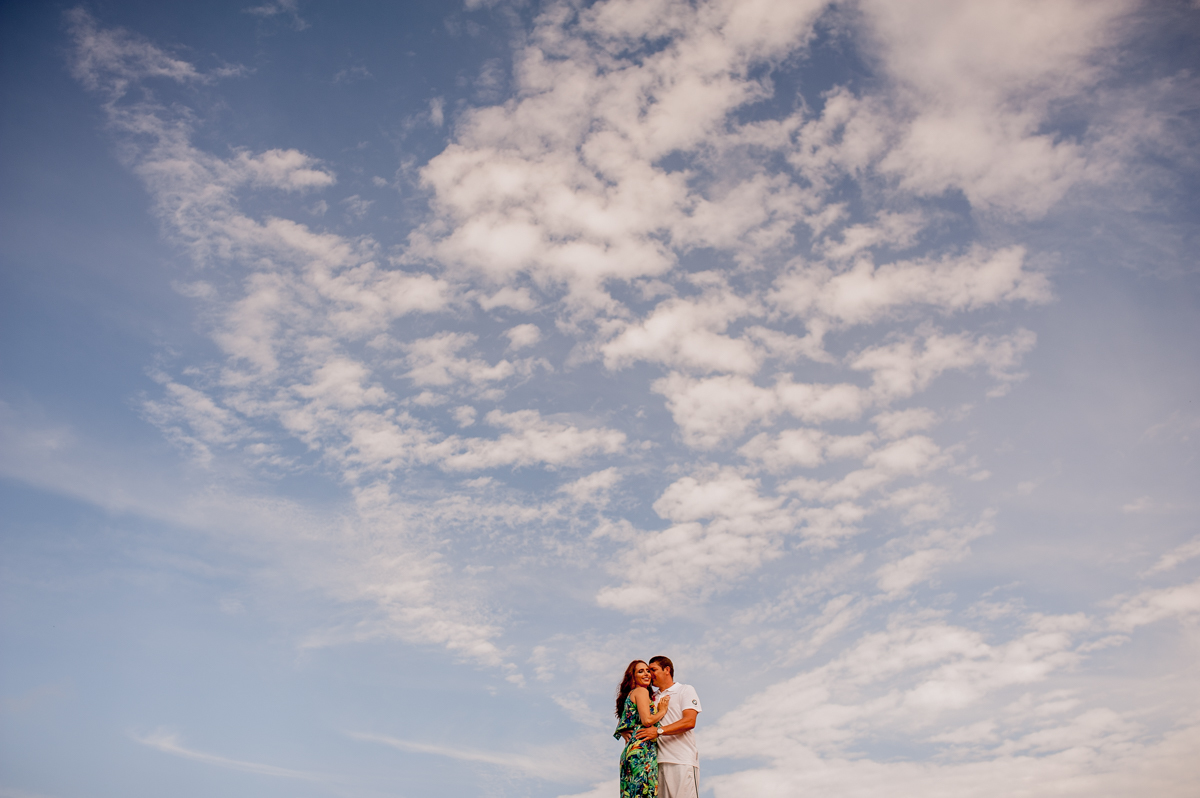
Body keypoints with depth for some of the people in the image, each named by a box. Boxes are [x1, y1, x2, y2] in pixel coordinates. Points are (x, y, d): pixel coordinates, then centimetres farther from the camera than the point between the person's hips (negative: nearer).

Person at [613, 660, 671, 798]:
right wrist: (662, 711, 3)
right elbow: (647, 720, -14)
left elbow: (621, 726, 24)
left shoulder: (630, 694, 24)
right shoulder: (641, 691, -2)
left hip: (629, 750, 9)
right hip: (642, 749, -9)